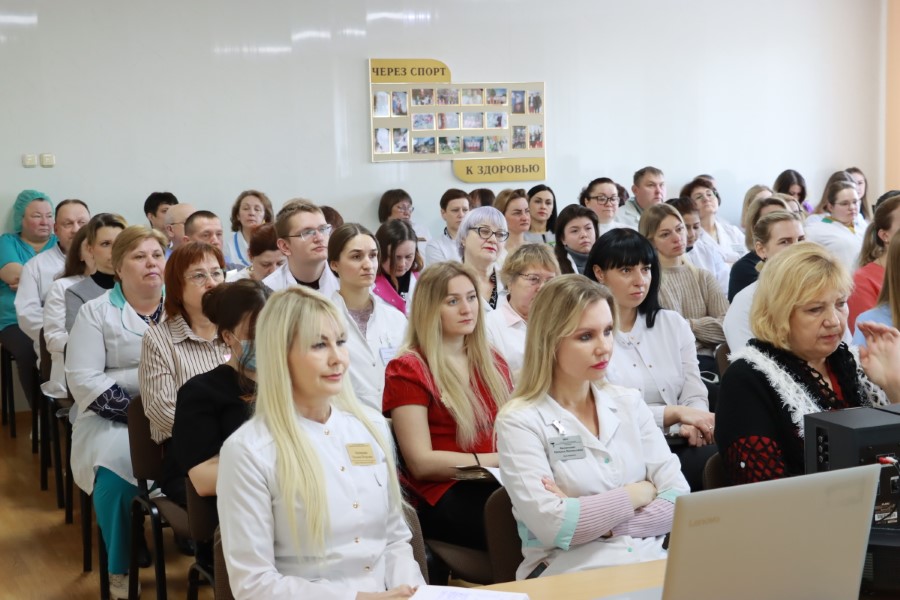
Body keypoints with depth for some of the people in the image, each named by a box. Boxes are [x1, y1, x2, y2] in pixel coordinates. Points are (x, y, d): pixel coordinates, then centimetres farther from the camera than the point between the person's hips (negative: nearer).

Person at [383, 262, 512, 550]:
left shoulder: (493, 363, 20)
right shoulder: (408, 371, 1)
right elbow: (421, 463, -5)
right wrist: (497, 459, -11)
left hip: (501, 483, 6)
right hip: (446, 496, -6)